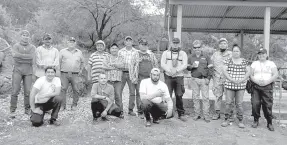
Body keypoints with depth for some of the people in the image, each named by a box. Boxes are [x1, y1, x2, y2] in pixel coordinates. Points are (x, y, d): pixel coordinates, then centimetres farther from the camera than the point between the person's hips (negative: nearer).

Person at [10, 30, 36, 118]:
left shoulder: (32, 47, 10)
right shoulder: (16, 46, 8)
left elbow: (31, 57, -9)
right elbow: (15, 56, -12)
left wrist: (20, 55, -8)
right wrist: (27, 58, -11)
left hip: (28, 71, 1)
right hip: (17, 70, -1)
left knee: (28, 91, 0)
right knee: (15, 91, -5)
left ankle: (27, 109, 12)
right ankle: (12, 111, 1)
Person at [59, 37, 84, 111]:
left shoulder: (79, 52, 15)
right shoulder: (62, 51, 10)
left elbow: (82, 62, 22)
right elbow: (59, 62, 9)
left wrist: (81, 70, 9)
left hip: (75, 75, 1)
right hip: (64, 74, -1)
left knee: (76, 90, 0)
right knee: (63, 89, -4)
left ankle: (74, 105, 11)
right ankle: (62, 105, 4)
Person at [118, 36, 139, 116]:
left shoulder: (136, 52, 6)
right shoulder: (120, 51, 9)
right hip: (122, 73, 1)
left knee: (132, 92, 1)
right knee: (119, 91, 1)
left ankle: (131, 109, 13)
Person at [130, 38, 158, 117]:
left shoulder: (152, 55, 16)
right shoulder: (136, 55, 8)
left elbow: (156, 65, 17)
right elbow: (132, 67, 4)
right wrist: (133, 78, -3)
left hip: (150, 78, 2)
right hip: (140, 78, -2)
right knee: (139, 94, -2)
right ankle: (140, 112, 8)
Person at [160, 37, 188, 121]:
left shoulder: (183, 53, 11)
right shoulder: (166, 53, 11)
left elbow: (185, 65, -2)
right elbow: (162, 64, 0)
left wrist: (176, 70, -17)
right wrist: (169, 71, -16)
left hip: (179, 77, 0)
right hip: (168, 77, 0)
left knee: (179, 96, 0)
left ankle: (181, 114, 9)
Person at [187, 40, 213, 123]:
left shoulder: (206, 57, 6)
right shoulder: (191, 57, 11)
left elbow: (210, 68, 4)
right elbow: (187, 68, 13)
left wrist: (208, 78, -5)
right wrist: (192, 66, -10)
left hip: (204, 79, -2)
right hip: (195, 79, 2)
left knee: (205, 97, -3)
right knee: (195, 97, 5)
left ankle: (206, 116, 3)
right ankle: (197, 114, 15)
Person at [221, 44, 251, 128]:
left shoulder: (244, 61, 9)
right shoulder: (228, 61, 4)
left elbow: (248, 72, 4)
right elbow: (224, 71, -3)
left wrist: (242, 80, -11)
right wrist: (231, 80, -15)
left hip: (241, 86, 1)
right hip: (229, 85, -1)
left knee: (239, 104, 2)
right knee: (228, 103, 1)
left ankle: (240, 121, 12)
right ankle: (226, 120, 11)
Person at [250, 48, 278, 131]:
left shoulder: (271, 63, 10)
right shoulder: (254, 63, 13)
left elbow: (276, 75, 1)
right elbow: (251, 75, 6)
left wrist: (267, 81, -13)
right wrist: (256, 81, -11)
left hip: (267, 87, -1)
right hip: (256, 87, 1)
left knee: (268, 105, -3)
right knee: (255, 104, -4)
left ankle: (269, 123, 9)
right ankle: (256, 121, 12)